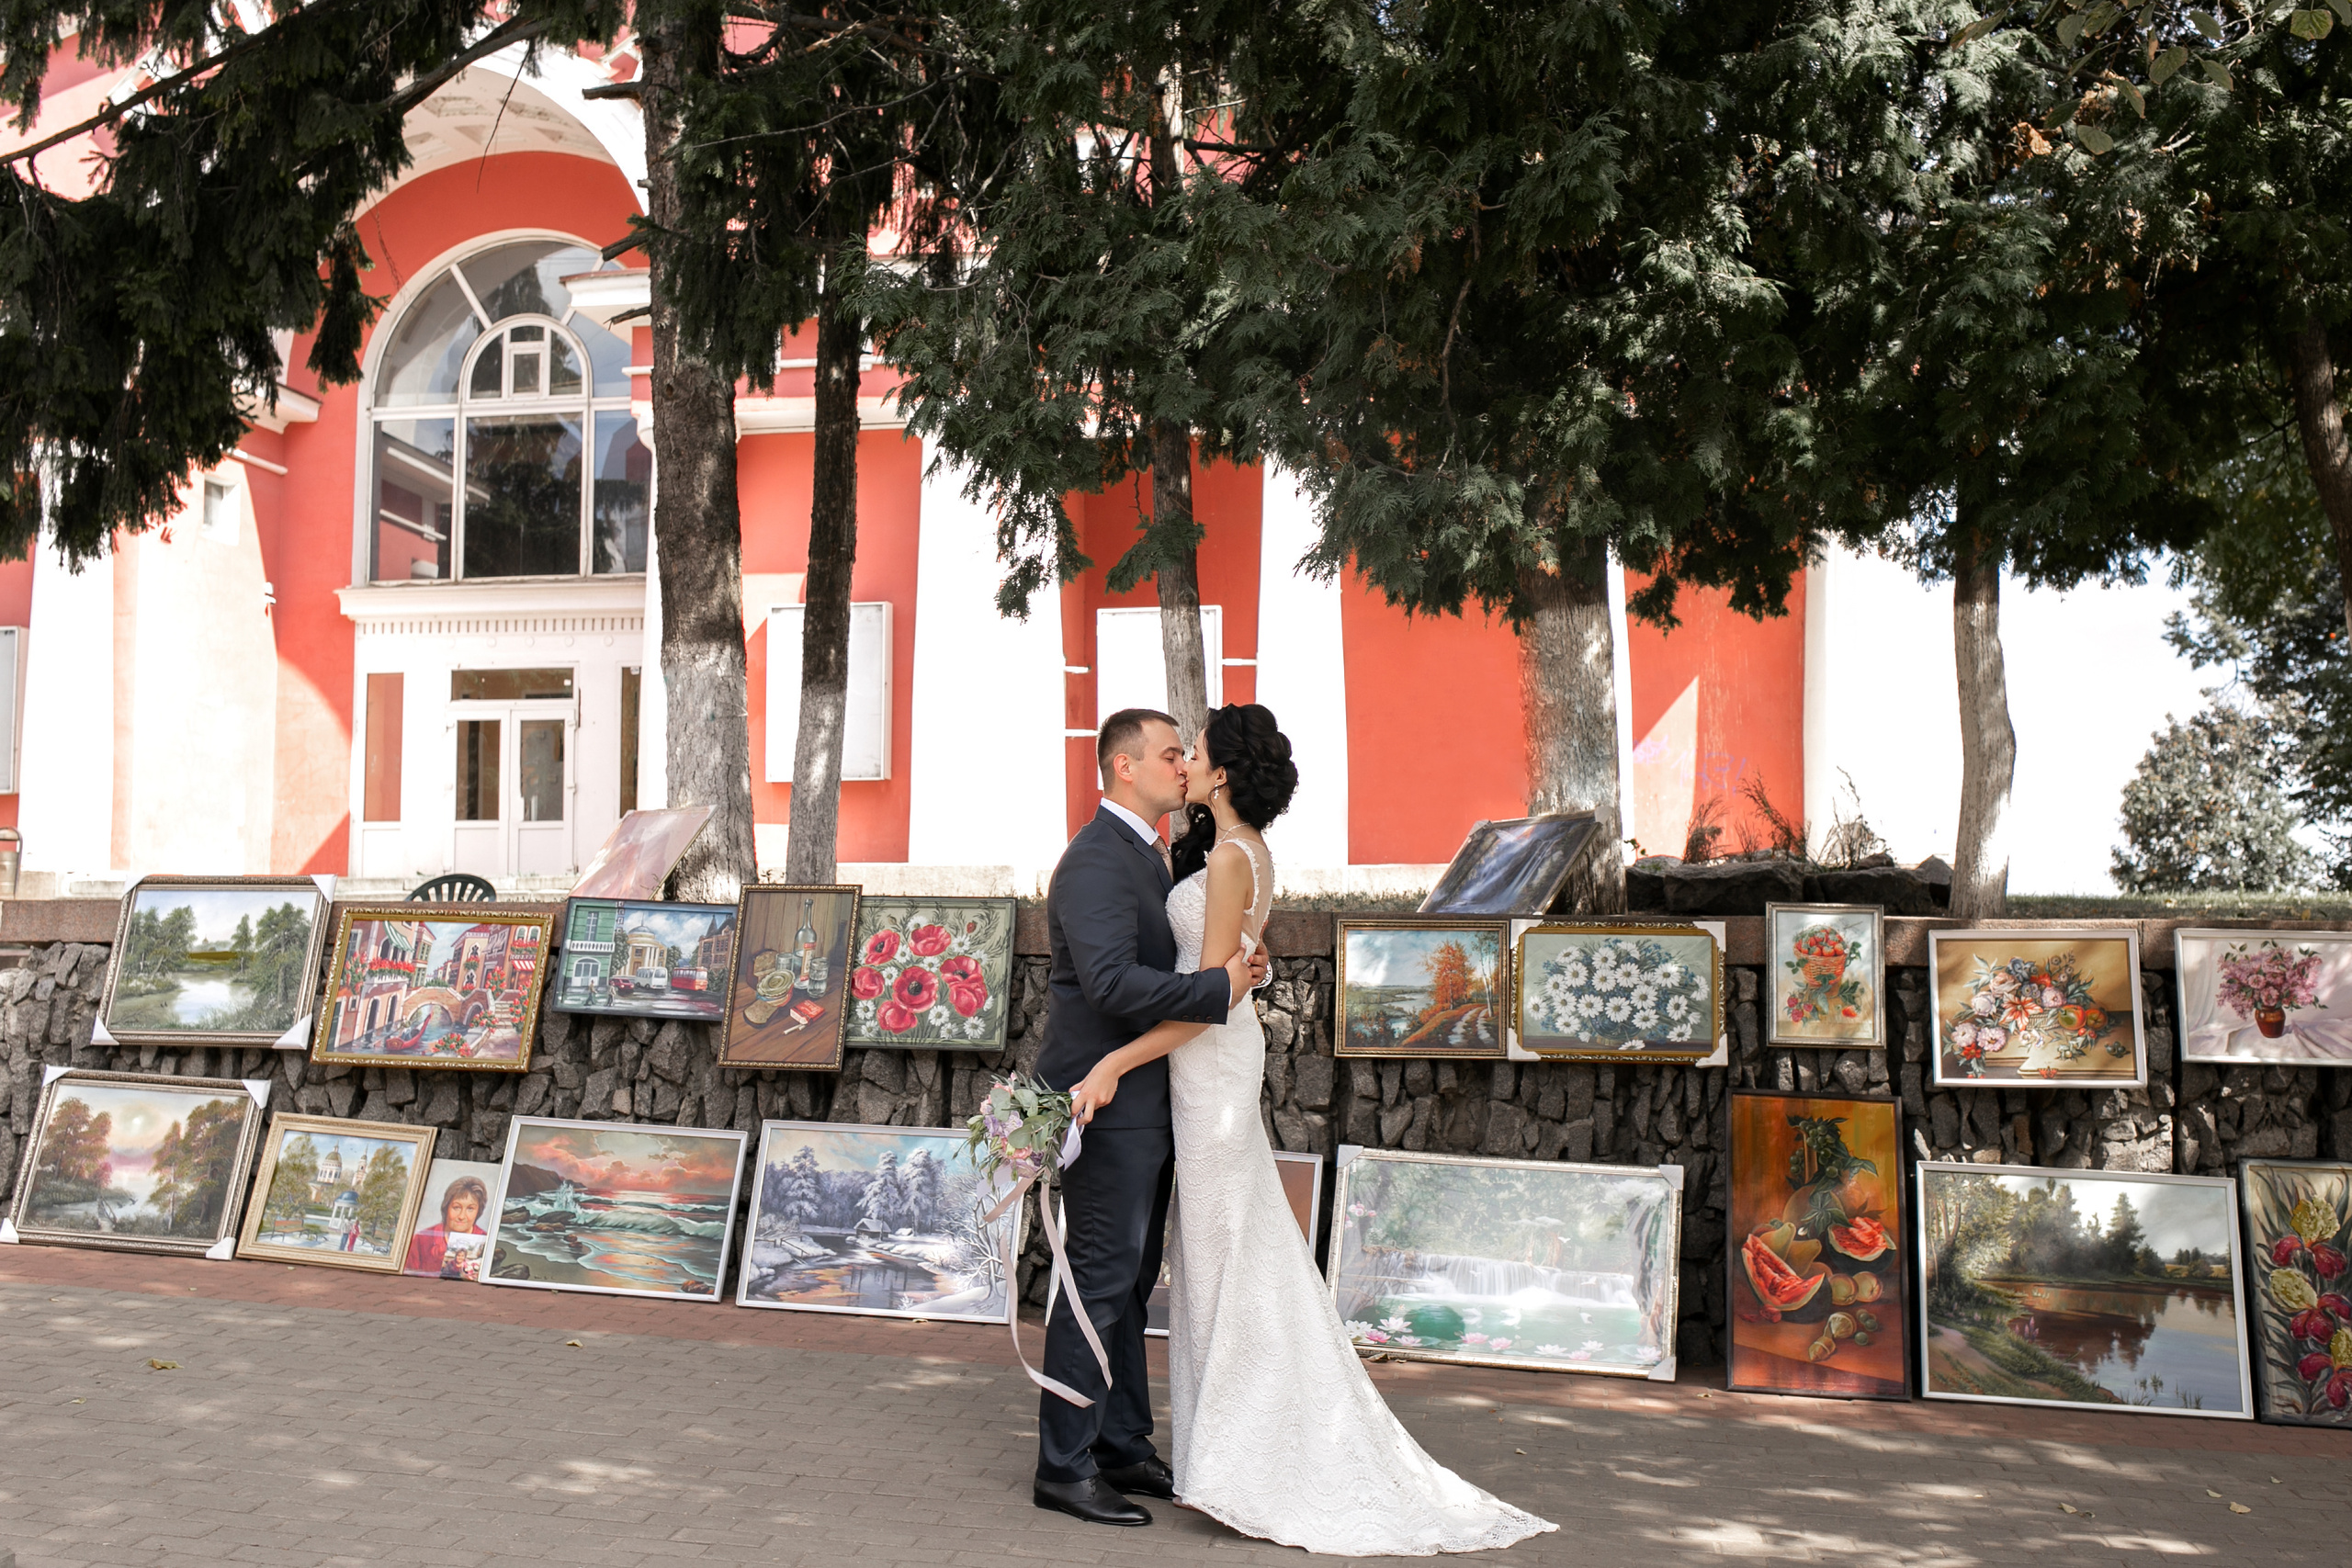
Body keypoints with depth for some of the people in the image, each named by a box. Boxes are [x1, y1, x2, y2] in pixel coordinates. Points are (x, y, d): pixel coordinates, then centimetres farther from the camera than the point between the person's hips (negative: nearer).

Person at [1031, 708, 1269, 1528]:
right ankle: (1064, 1467, 6)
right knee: (1100, 1283, -4)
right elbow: (1111, 982, -29)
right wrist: (1219, 987, -23)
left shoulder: (1147, 855, 16)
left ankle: (1124, 1447, 26)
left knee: (1129, 1283, 16)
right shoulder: (1097, 860, -18)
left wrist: (1235, 963, 3)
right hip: (1107, 1105, -10)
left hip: (1144, 1107, 10)